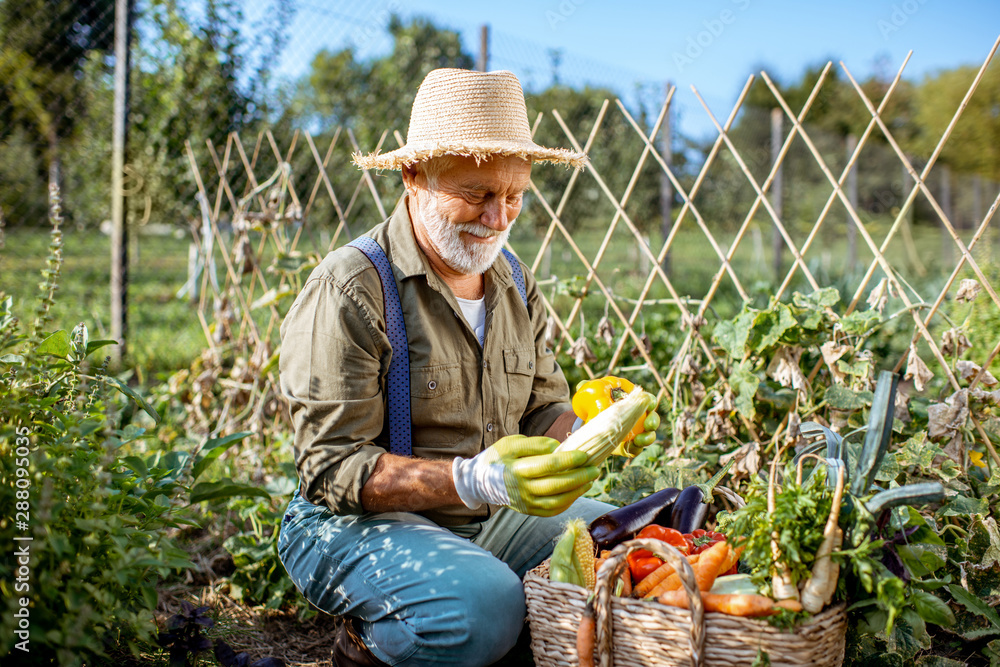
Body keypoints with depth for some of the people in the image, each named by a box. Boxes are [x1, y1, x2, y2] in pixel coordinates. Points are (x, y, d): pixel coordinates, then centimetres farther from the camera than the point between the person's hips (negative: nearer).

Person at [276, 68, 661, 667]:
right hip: (358, 526, -6)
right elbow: (334, 470, -20)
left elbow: (543, 408, 10)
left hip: (489, 520, 7)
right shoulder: (348, 292, -16)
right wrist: (474, 479, -33)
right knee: (485, 604, -33)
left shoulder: (515, 284, 7)